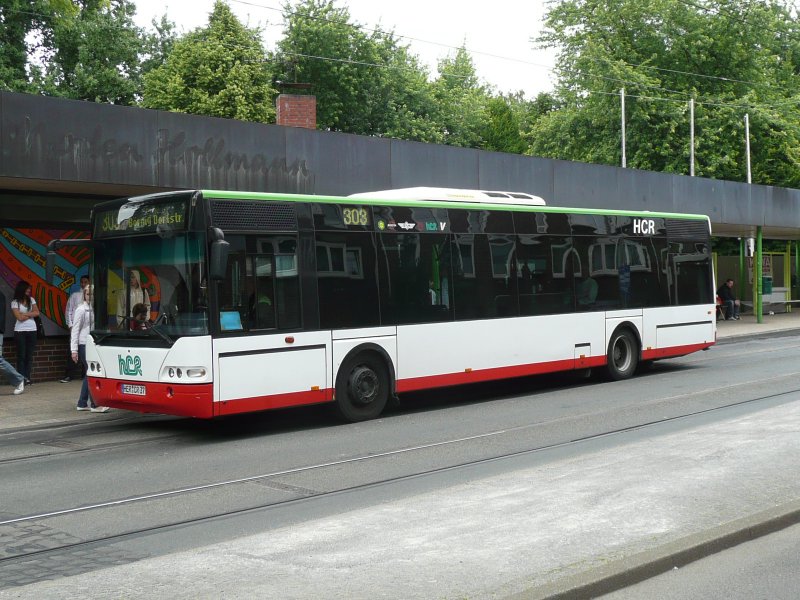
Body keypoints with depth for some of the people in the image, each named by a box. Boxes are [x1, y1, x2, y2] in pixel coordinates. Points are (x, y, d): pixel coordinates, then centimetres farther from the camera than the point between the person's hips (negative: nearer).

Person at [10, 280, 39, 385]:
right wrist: (30, 314, -2)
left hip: (32, 330, 4)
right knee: (21, 355, -4)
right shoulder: (15, 302, -2)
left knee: (29, 355, 0)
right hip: (20, 331, -3)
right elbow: (19, 317, -11)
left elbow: (37, 313, 1)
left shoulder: (31, 300, 10)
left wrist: (25, 314, -7)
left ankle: (27, 378, 1)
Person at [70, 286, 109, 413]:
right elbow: (75, 330, -10)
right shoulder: (81, 310, -10)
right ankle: (94, 404, -4)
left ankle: (82, 403, 18)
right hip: (84, 345, -8)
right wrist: (74, 350, -13)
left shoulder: (93, 309, 10)